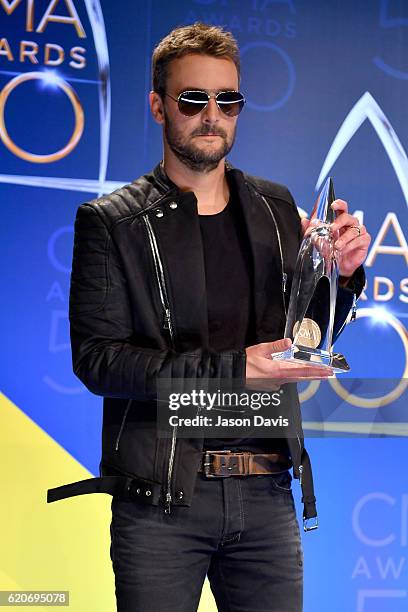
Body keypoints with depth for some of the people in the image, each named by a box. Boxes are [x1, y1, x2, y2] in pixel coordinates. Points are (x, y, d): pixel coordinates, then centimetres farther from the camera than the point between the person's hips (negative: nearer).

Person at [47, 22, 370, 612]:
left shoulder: (276, 208, 11)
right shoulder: (111, 222, -2)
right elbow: (96, 359, -10)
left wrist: (342, 274, -3)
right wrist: (229, 369, -19)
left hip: (267, 495, 4)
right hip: (160, 497, -3)